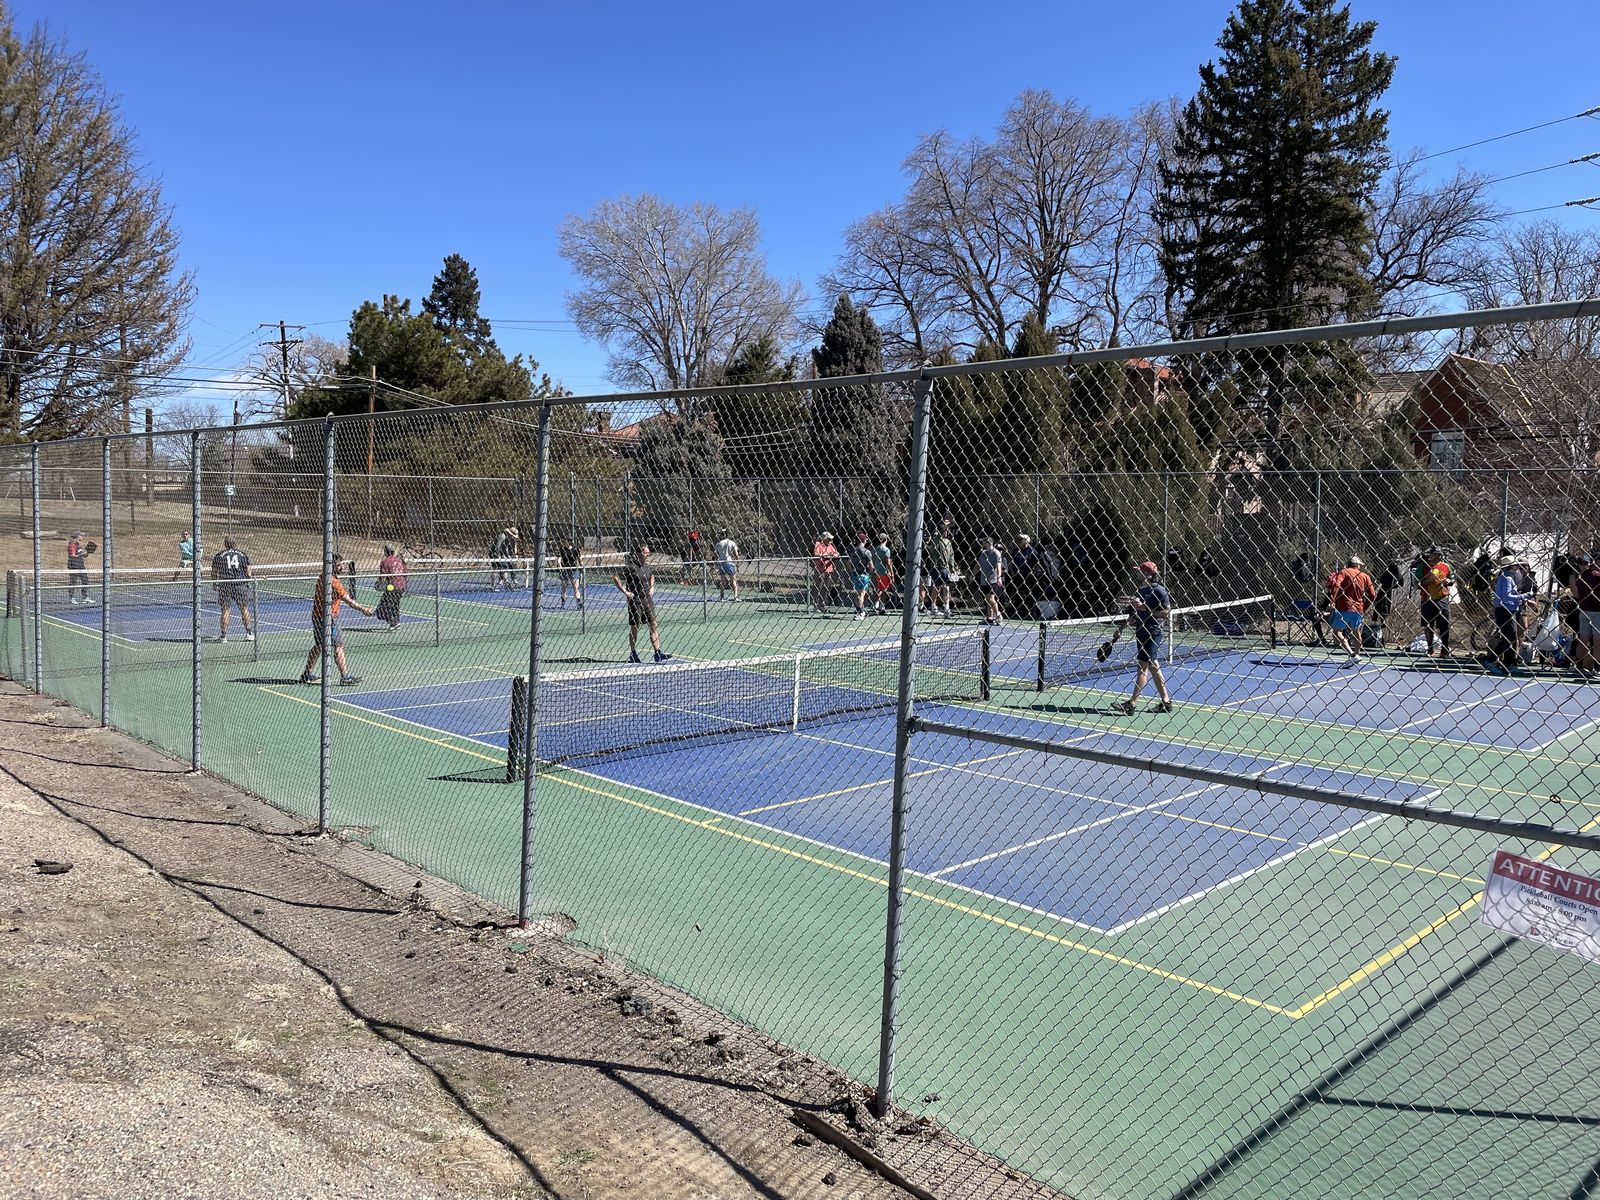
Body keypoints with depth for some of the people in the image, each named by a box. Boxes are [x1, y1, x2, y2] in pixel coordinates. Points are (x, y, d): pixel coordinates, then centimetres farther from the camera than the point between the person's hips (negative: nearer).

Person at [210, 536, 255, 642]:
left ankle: (223, 635, 3)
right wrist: (248, 582, 17)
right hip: (241, 584, 1)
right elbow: (248, 572, 4)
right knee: (244, 609, 8)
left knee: (225, 610, 2)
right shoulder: (243, 555, 6)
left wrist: (215, 583, 19)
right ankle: (249, 633, 10)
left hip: (225, 585, -1)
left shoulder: (219, 555, 5)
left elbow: (214, 573, 6)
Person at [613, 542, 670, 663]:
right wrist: (625, 592, -16)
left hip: (648, 599, 6)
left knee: (654, 626, 0)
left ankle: (658, 653, -1)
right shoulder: (630, 566, -12)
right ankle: (633, 654, 17)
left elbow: (652, 577, 31)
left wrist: (652, 588, 14)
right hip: (635, 600, -6)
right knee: (634, 628, 4)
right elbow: (615, 577, -16)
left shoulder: (646, 565, 9)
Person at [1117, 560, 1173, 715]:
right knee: (1153, 666, 14)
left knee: (1142, 667, -8)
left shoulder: (1159, 590, -12)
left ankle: (1131, 704, -8)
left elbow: (1166, 612, -17)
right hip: (1141, 631, 9)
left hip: (1153, 633, -9)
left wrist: (1144, 609, -20)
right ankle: (1166, 701, 22)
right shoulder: (1140, 590, 13)